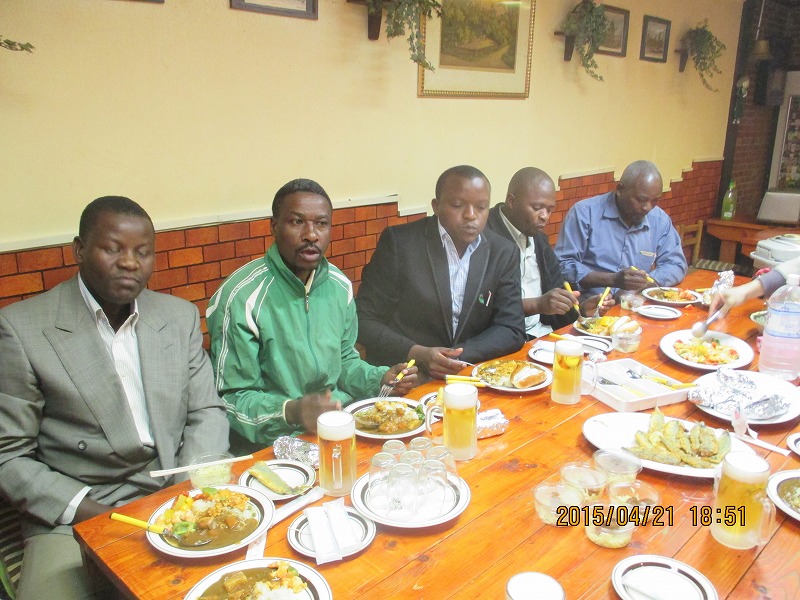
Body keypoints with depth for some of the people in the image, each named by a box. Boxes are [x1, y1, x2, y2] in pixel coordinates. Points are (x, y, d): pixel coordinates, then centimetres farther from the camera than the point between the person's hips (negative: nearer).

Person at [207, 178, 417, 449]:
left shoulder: (339, 286, 5)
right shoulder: (240, 298, -15)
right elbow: (232, 400, -12)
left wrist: (381, 379, 0)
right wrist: (290, 412, -29)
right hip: (273, 445, -6)